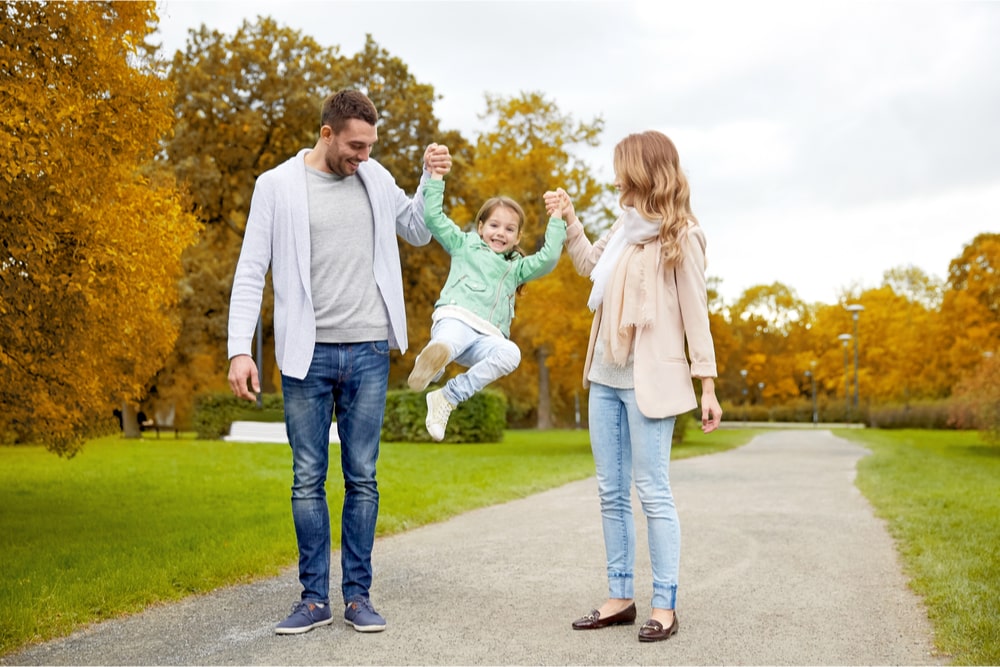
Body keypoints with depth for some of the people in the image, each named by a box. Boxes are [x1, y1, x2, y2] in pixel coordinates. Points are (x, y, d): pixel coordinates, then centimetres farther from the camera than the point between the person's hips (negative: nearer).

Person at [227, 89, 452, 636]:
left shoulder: (375, 179, 9)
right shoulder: (277, 185, -1)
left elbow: (418, 233, 21)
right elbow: (250, 273, -3)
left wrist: (431, 179, 4)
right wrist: (239, 350, -12)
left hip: (368, 351, 2)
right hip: (307, 353, -2)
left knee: (362, 478, 6)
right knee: (308, 480, 4)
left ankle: (358, 595, 16)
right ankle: (314, 597, 15)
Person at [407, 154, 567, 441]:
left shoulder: (516, 267, 30)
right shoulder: (464, 245, 23)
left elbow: (548, 258, 16)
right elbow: (434, 218, 14)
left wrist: (557, 220, 13)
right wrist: (435, 178, 9)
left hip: (487, 338, 4)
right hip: (456, 319, -4)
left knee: (510, 354, -33)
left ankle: (447, 398, -25)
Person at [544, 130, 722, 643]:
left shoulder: (679, 236, -7)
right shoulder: (625, 226, 13)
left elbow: (695, 312, -8)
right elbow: (589, 264, 31)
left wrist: (707, 385, -11)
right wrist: (568, 220, 21)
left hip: (648, 379, -7)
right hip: (606, 374, 8)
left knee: (652, 492, -3)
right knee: (611, 492, 10)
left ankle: (665, 606, 7)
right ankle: (620, 597, 19)